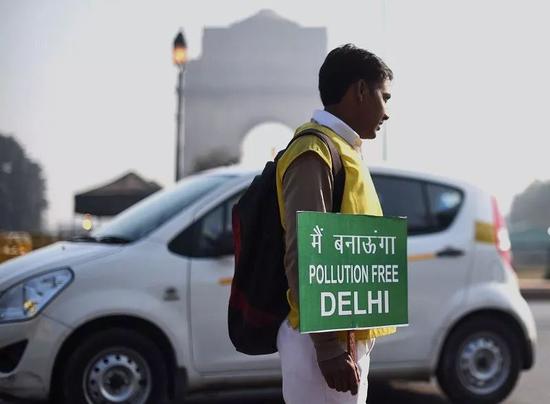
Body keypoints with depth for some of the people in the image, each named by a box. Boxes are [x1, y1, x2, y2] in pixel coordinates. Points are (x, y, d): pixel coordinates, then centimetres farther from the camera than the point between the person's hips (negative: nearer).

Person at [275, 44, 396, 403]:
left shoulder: (343, 151, 17)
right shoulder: (314, 151, -12)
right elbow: (303, 258, -20)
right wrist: (328, 347, -22)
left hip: (348, 337, 9)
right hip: (326, 340, -9)